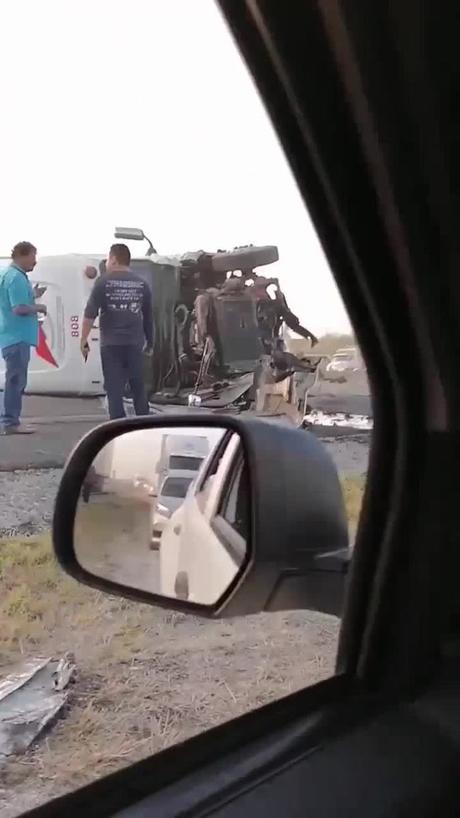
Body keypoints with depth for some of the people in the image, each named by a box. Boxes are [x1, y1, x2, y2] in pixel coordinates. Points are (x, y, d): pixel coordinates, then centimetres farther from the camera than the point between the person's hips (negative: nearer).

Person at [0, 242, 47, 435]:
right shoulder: (16, 277, -17)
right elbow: (19, 308, -24)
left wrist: (32, 294, 13)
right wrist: (39, 308, -9)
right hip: (17, 337, -11)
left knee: (16, 380, 15)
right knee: (16, 380, -6)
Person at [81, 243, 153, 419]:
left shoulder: (104, 282, -3)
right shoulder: (141, 284, 8)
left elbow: (90, 313, -9)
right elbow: (148, 317, 14)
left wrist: (83, 339, -3)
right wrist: (150, 342, 24)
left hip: (111, 344, -3)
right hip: (135, 344, 3)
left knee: (114, 389, 0)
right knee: (138, 388, 14)